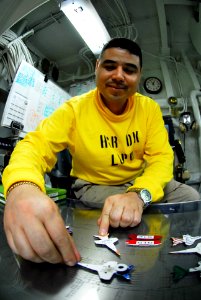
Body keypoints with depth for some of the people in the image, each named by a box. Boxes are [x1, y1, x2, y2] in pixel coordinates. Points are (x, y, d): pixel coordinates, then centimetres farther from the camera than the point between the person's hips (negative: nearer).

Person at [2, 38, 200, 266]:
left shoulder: (150, 108, -7)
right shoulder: (74, 109, -15)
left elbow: (161, 157, -13)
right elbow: (37, 145, -25)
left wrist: (139, 194, -36)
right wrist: (22, 187, -50)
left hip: (141, 181, 4)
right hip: (94, 186, -3)